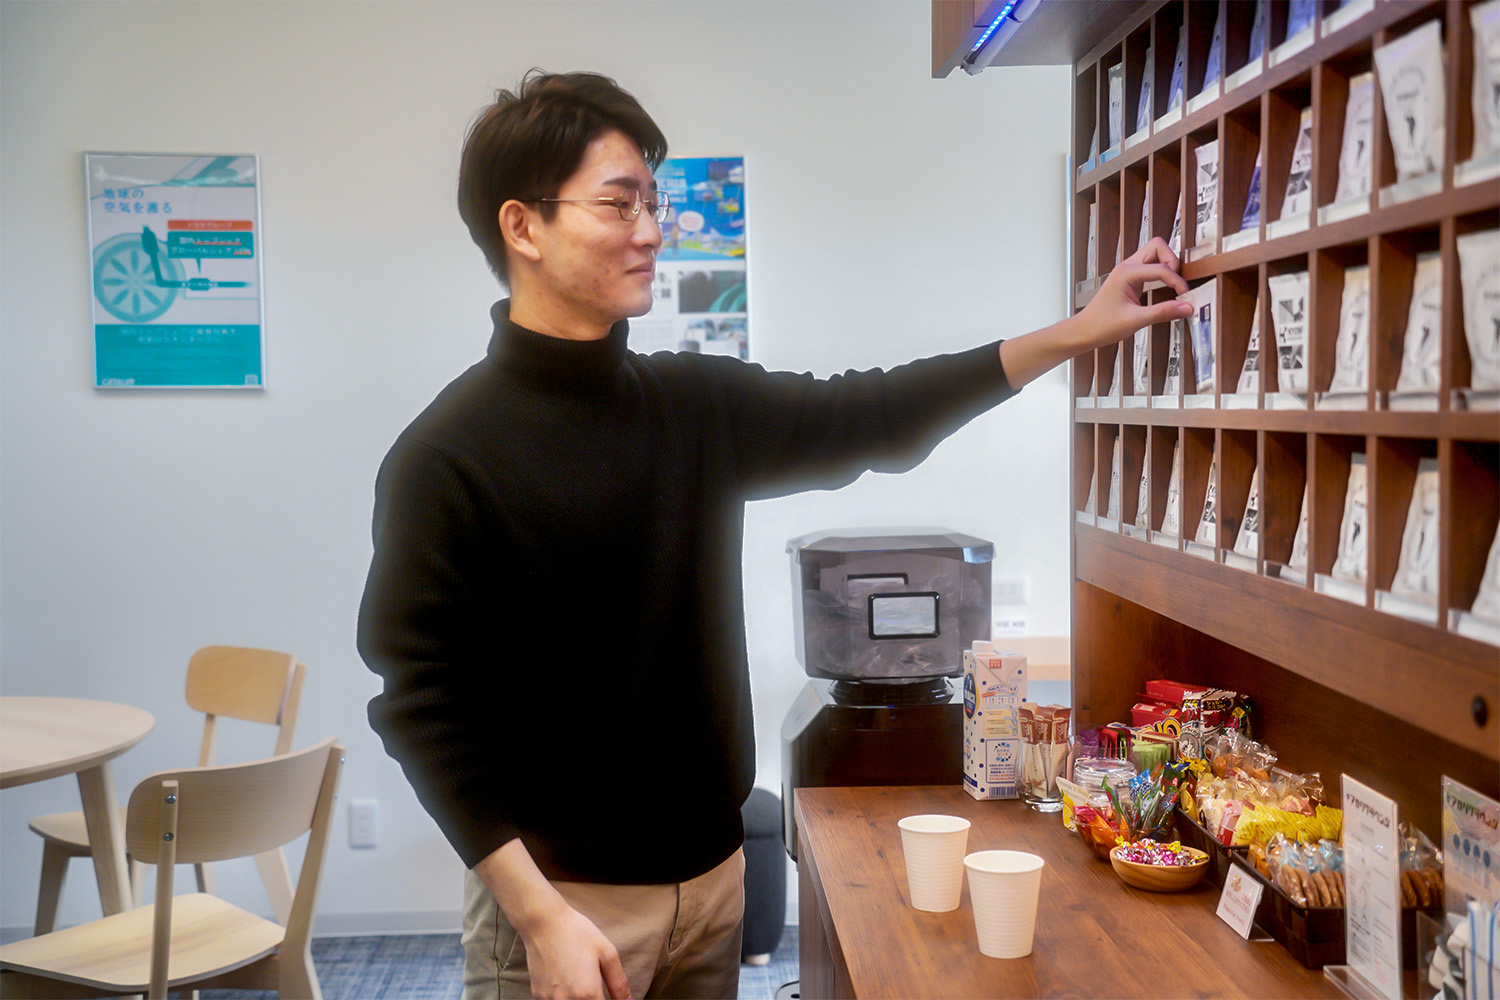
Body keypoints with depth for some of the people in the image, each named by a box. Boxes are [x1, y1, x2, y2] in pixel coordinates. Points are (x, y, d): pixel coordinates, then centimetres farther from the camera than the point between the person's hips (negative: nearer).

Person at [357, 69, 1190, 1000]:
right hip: (562, 897, -6)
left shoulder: (698, 405, 3)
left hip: (711, 872, 6)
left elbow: (871, 417, 8)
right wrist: (539, 916, -19)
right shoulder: (449, 457, -15)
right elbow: (423, 706, -15)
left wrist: (1077, 331, 3)